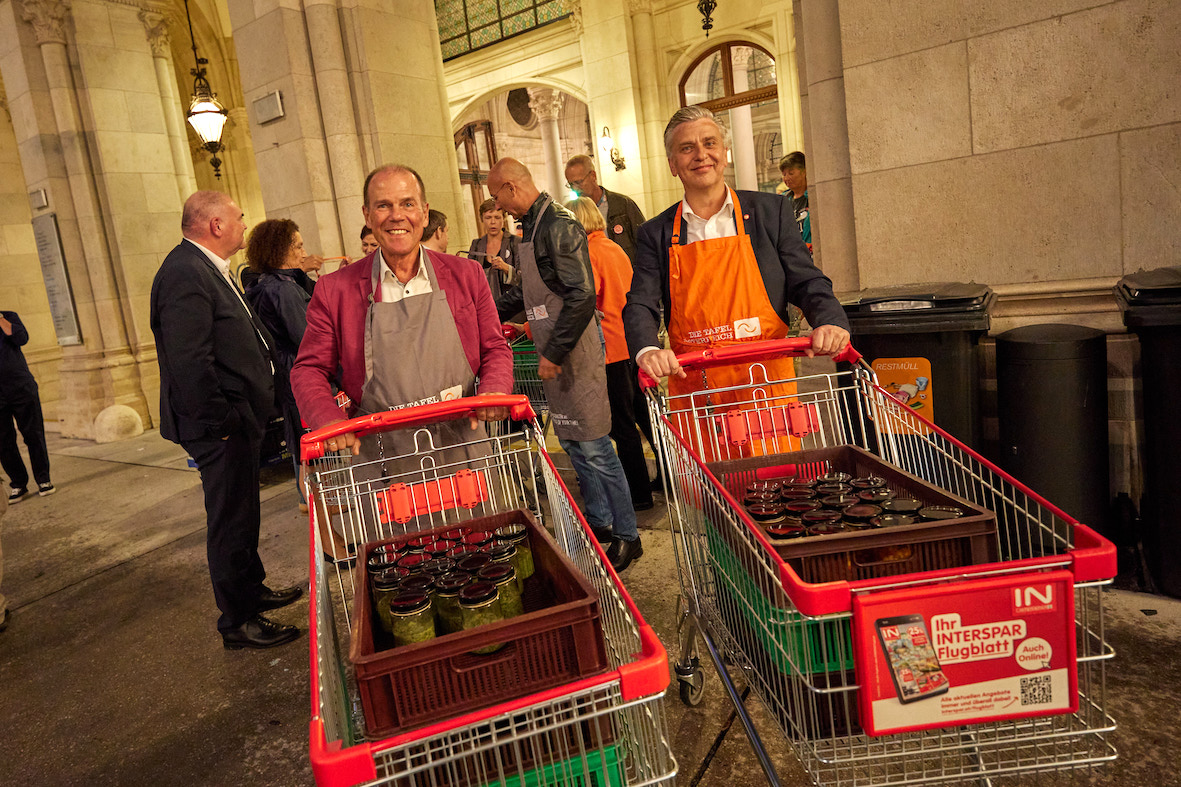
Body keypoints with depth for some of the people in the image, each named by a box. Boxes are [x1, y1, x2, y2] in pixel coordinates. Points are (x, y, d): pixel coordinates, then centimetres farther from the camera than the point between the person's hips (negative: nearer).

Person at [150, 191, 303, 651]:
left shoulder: (204, 268, 14)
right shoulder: (185, 275, -20)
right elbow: (189, 362, -27)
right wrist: (219, 422, -21)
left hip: (236, 420, 11)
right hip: (220, 427, -11)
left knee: (240, 512, 22)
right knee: (231, 519, 1)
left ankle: (253, 590, 39)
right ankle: (238, 622, 15)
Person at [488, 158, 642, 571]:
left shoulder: (559, 227, -16)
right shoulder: (531, 227, 14)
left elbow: (582, 297, -23)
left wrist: (554, 354, -21)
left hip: (574, 351, -10)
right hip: (554, 353, 10)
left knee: (593, 446, -4)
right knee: (573, 443, 15)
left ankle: (626, 535, 9)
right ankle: (600, 521, 29)